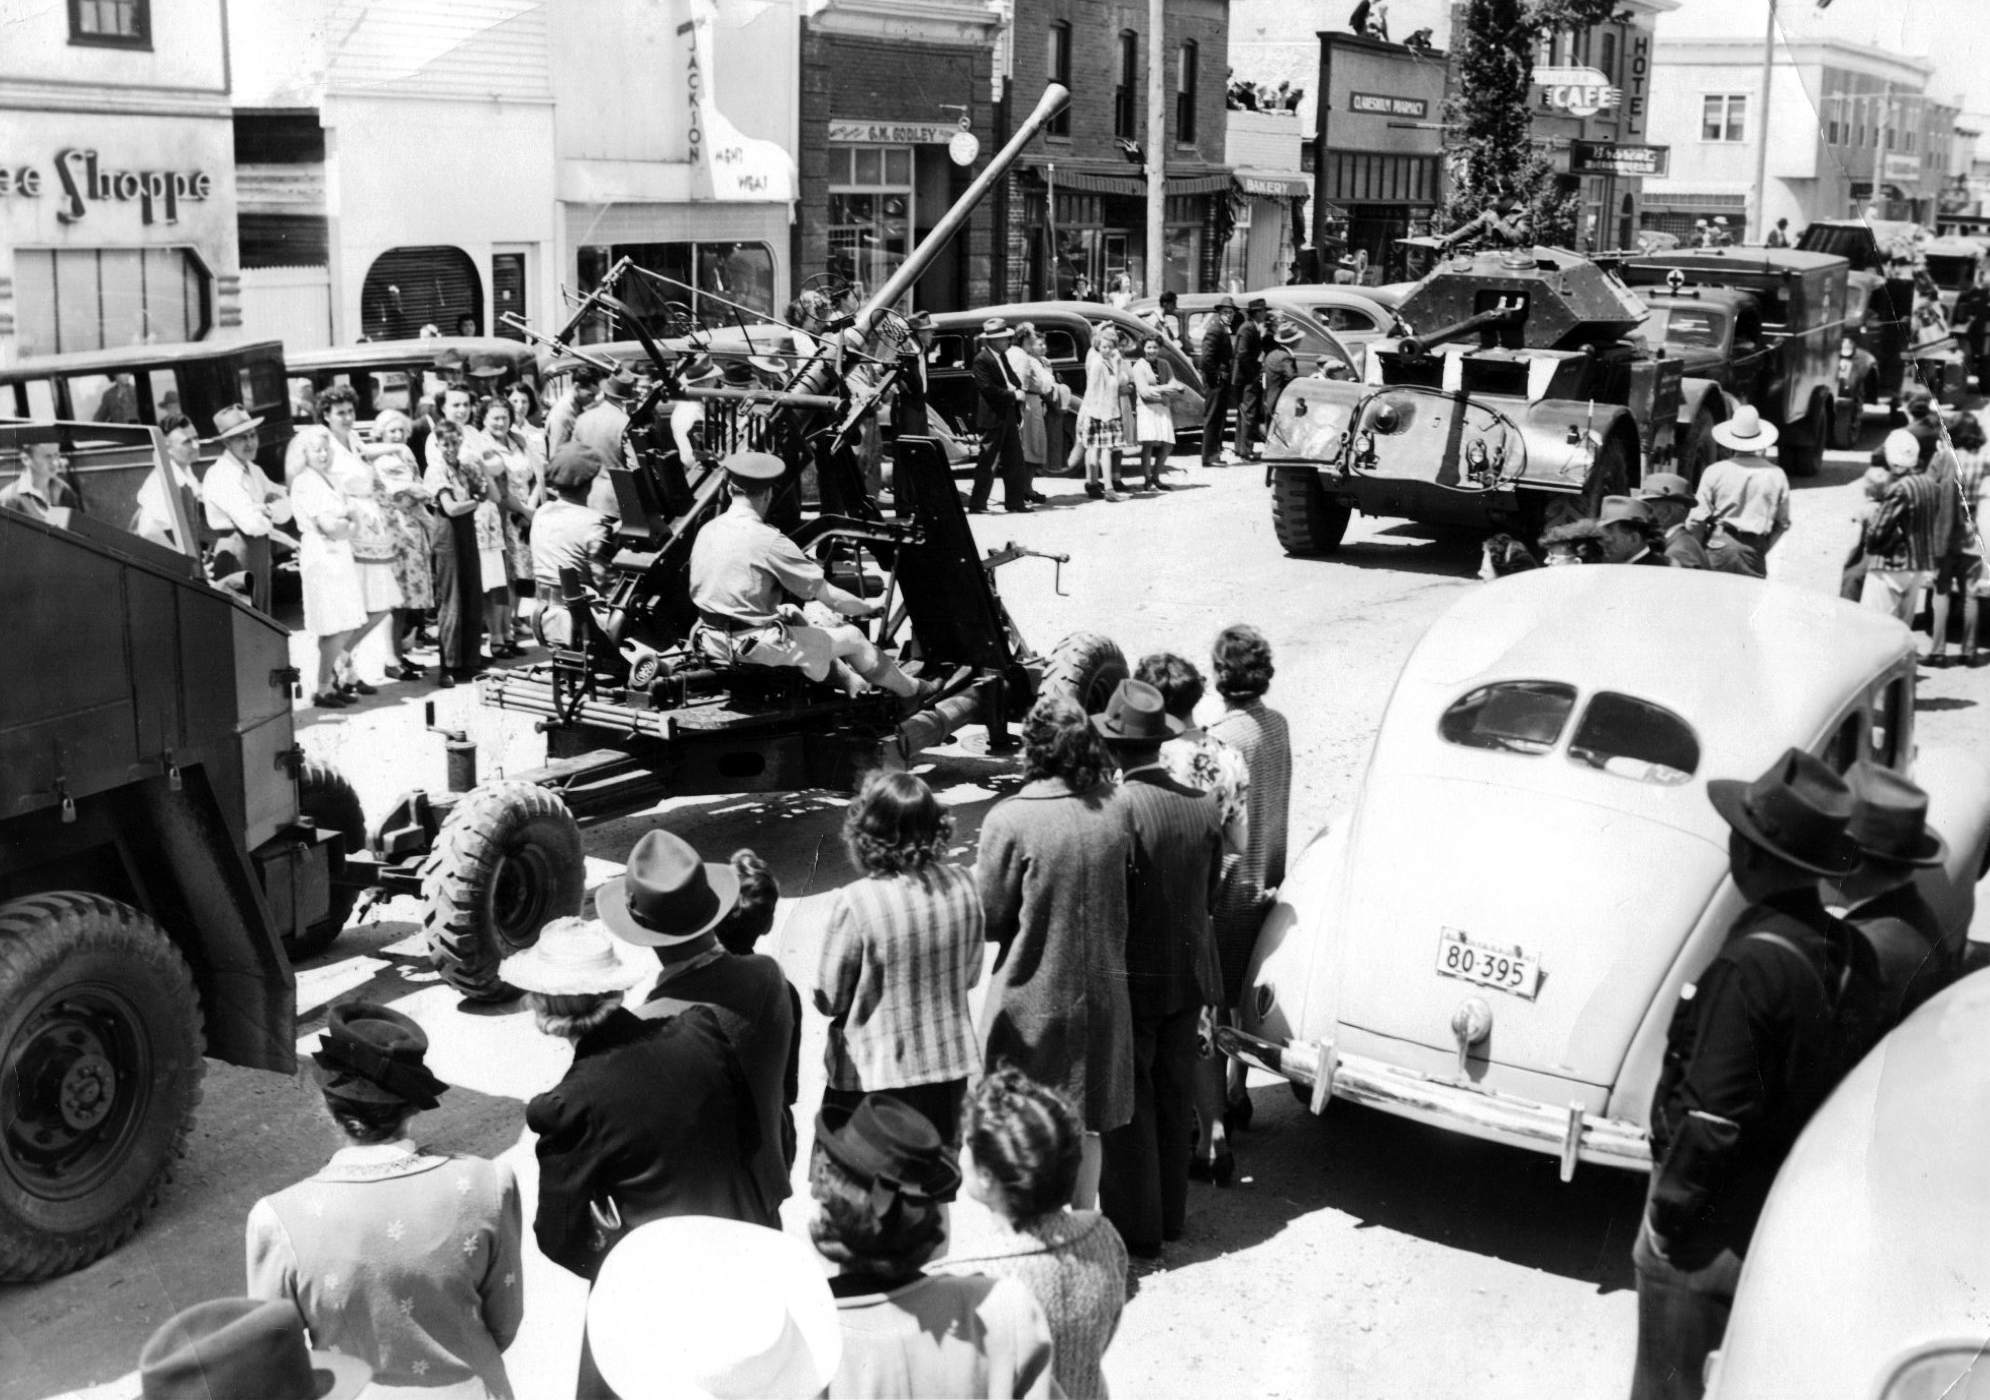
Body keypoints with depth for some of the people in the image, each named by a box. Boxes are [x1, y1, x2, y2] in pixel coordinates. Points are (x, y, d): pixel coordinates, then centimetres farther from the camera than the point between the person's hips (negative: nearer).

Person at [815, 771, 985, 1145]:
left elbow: (829, 1000, -12)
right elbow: (970, 975, 5)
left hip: (872, 1077, -4)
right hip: (950, 1069, 4)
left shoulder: (856, 903, -22)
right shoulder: (962, 886, -8)